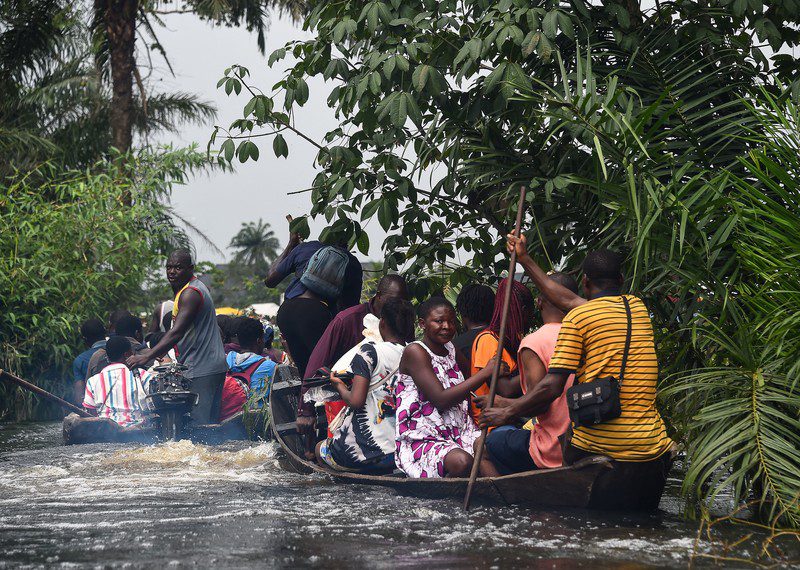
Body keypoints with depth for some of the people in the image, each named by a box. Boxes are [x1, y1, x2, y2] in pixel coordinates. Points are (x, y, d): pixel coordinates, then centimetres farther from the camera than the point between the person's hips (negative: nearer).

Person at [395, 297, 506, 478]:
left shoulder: (450, 350, 17)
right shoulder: (415, 352, -6)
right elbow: (441, 400, -16)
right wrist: (487, 372, -15)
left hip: (459, 434, 7)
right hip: (421, 440, -6)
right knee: (461, 461, -37)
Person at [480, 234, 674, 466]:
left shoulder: (578, 317, -2)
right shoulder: (637, 307, 14)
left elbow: (552, 387, -7)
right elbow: (570, 300, 26)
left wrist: (507, 412, 7)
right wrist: (525, 260, 32)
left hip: (595, 444, -4)